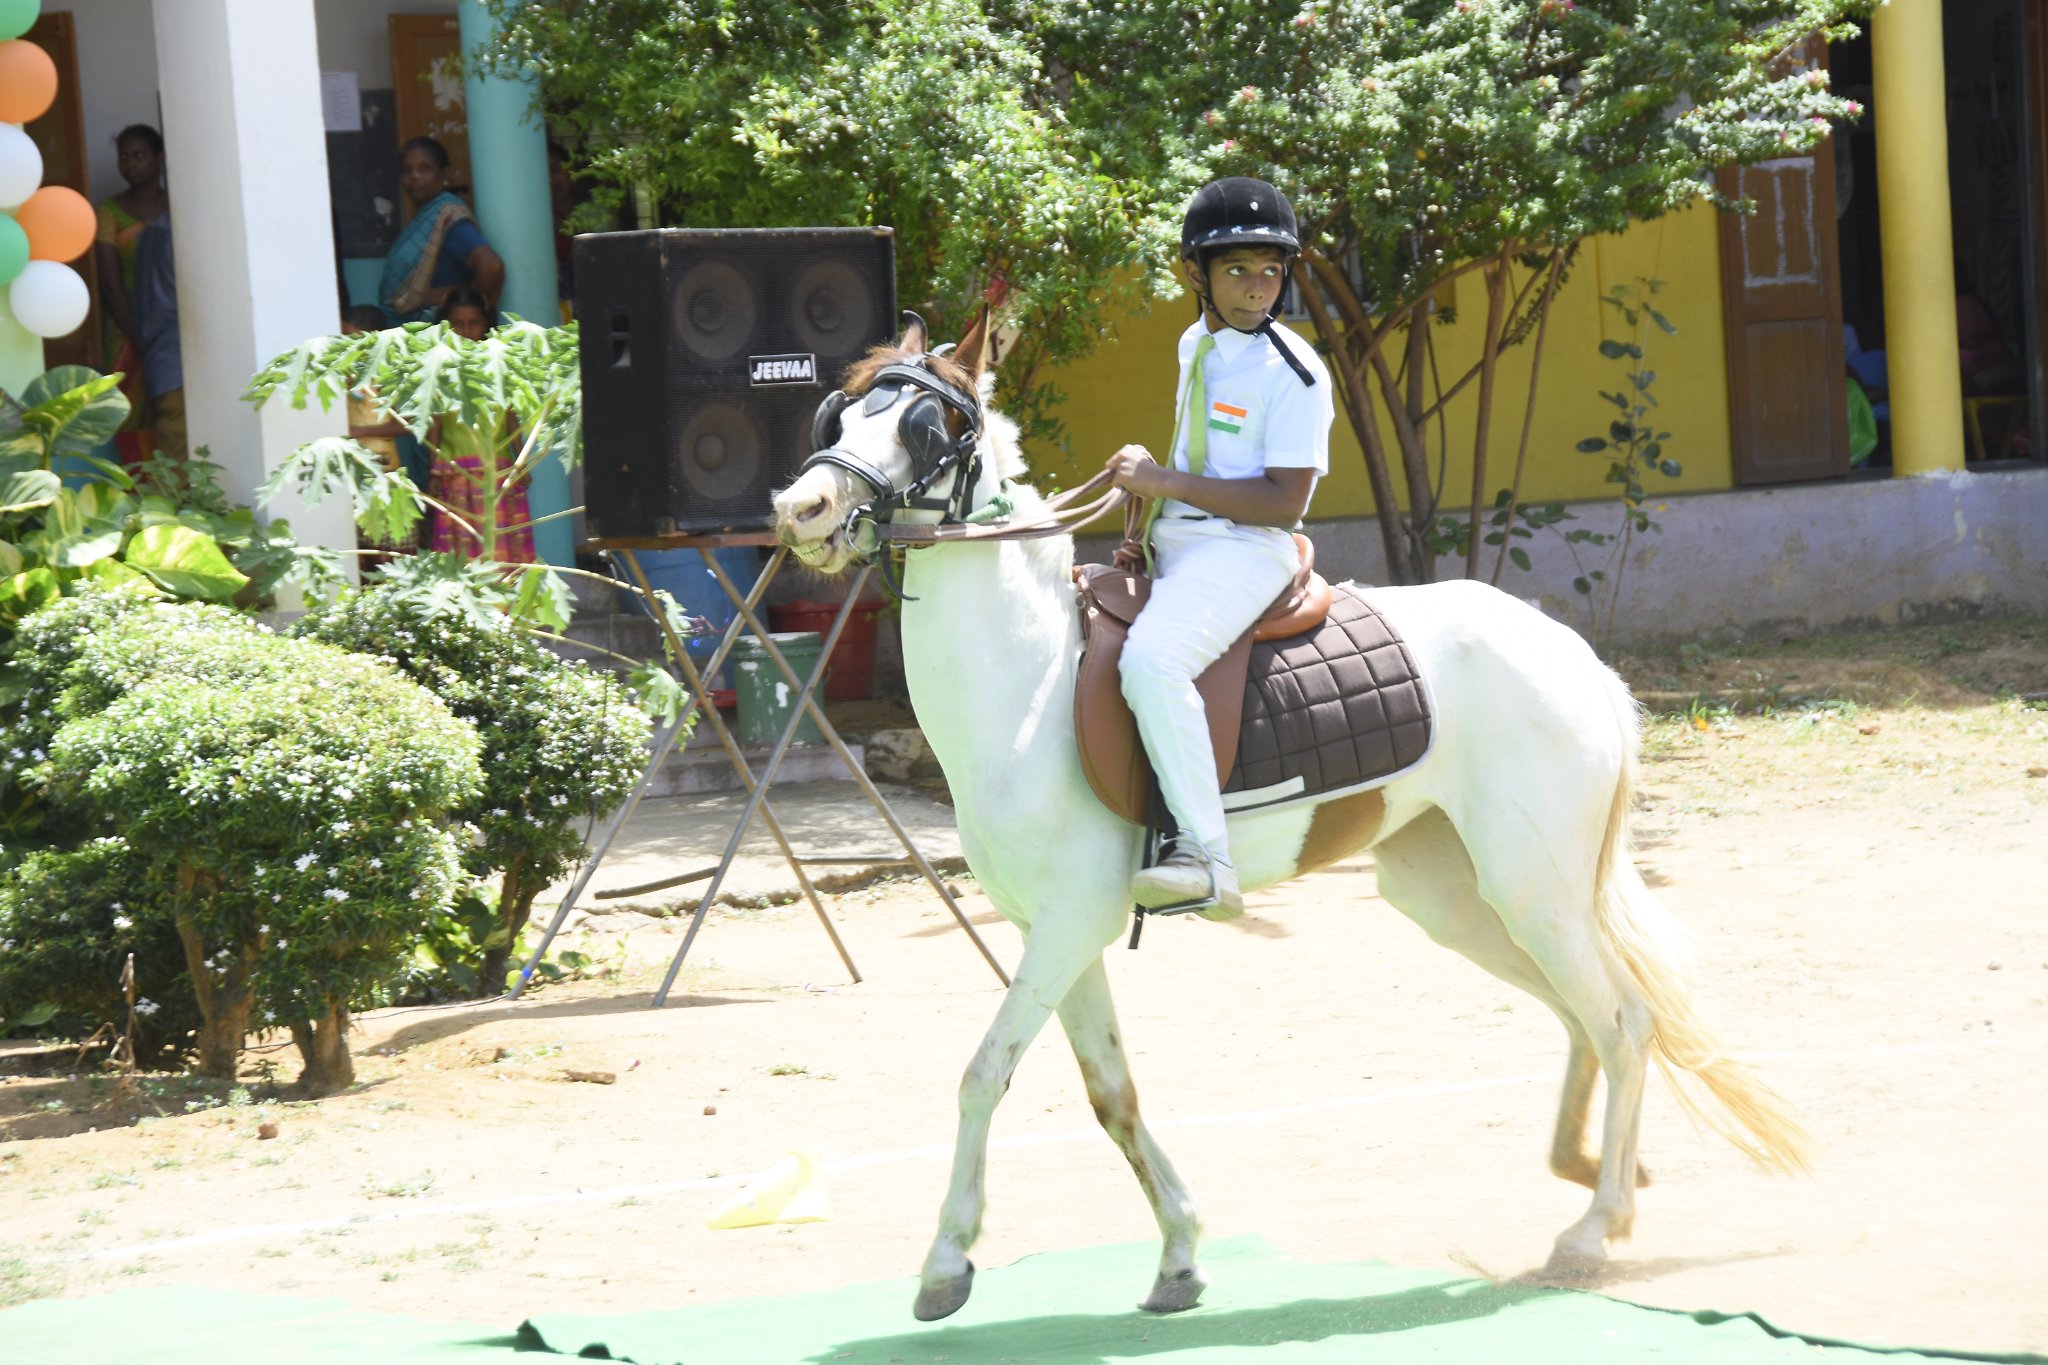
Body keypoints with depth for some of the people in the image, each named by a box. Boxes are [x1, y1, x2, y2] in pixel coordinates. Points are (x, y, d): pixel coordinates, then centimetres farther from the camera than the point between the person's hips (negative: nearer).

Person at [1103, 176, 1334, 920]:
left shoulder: (1293, 374, -11)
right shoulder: (1194, 346, 15)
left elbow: (1284, 501, -18)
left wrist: (1166, 482, -19)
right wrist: (1142, 486, 11)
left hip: (1242, 551, -10)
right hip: (1169, 544, 10)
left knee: (1151, 657, -34)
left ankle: (1208, 858, -37)